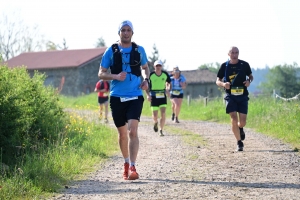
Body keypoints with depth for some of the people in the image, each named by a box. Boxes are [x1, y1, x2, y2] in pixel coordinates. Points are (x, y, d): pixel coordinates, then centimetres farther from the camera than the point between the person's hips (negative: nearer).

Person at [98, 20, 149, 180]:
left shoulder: (139, 50, 5)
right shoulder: (111, 51, 1)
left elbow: (145, 67, 21)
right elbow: (101, 73, 3)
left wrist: (146, 79, 0)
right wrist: (116, 76, -15)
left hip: (135, 96, -1)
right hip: (117, 97, 1)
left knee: (133, 131, -16)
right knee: (122, 133, 11)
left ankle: (132, 167, -19)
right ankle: (126, 163, 31)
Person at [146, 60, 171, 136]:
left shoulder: (165, 74, -3)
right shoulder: (151, 75, -10)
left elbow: (169, 83, 13)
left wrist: (168, 90, -6)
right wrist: (148, 95, -11)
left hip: (162, 96, 1)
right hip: (154, 96, -1)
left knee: (163, 113, -11)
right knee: (155, 115, 0)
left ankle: (161, 130, 0)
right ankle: (156, 123, 36)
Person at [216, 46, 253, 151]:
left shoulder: (244, 65, 2)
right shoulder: (224, 66, 1)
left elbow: (250, 76, 15)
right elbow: (217, 81, 6)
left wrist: (249, 81, -8)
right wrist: (223, 84, -17)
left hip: (242, 96, 1)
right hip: (230, 96, -1)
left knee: (242, 121, -2)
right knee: (234, 119, -12)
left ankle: (240, 128, 37)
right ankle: (239, 143, 0)